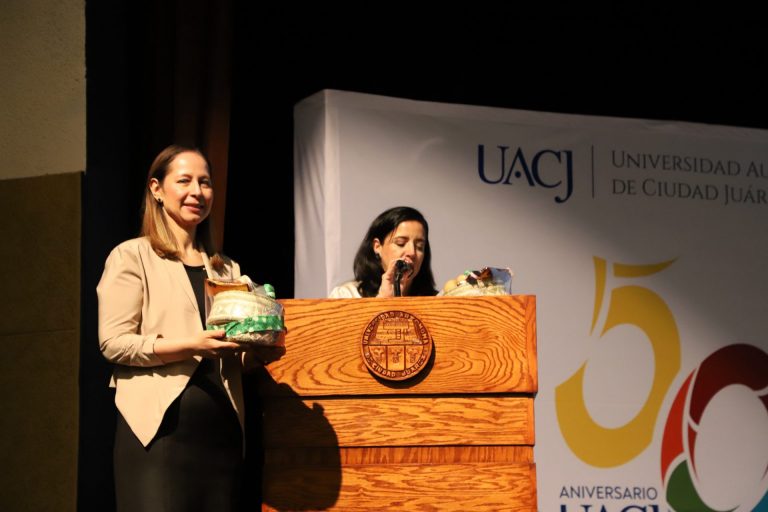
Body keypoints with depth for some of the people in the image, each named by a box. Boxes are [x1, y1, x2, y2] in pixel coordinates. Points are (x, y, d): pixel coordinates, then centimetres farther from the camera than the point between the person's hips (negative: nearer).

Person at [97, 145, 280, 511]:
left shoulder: (227, 268, 20)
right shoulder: (132, 256, 3)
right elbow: (113, 342, -7)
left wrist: (257, 354, 1)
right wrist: (191, 345, -18)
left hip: (222, 430, 5)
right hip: (159, 429, -5)